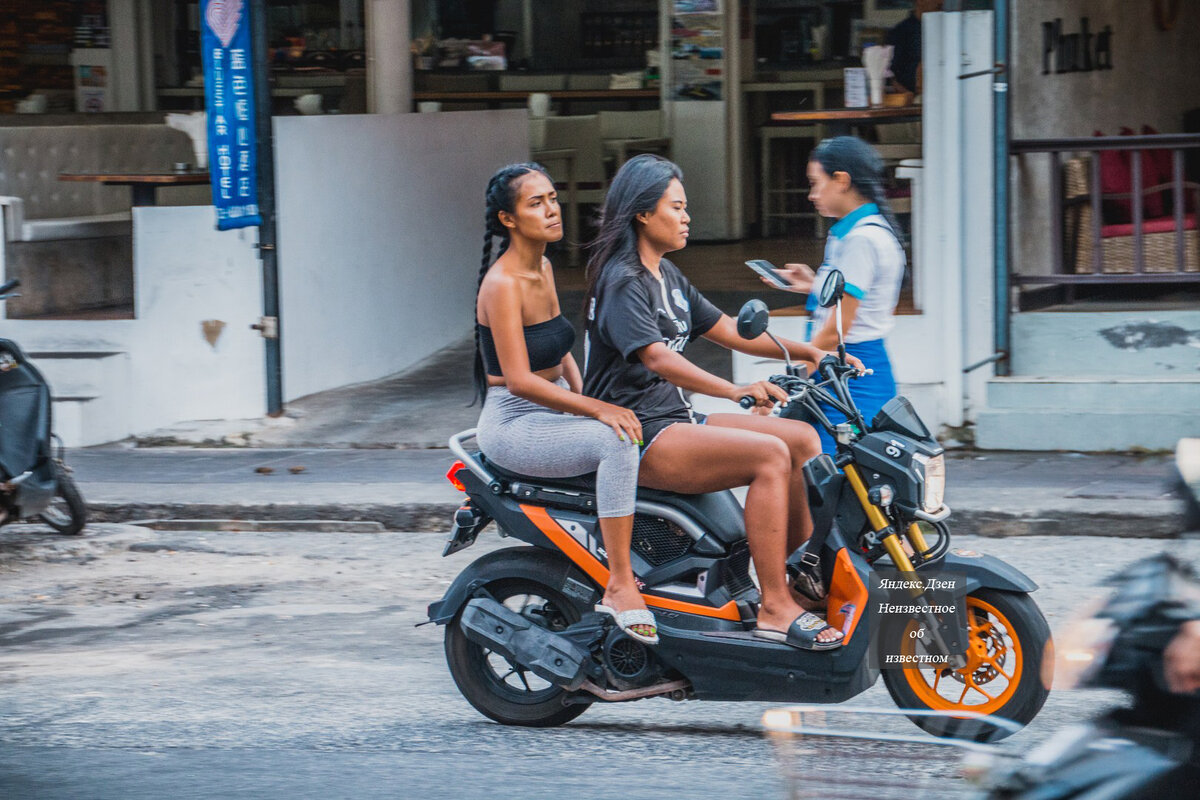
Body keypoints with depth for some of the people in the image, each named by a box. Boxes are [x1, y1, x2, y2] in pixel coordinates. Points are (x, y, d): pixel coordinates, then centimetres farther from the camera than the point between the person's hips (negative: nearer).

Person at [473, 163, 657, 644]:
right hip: (513, 425, -9)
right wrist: (596, 410, -29)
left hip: (553, 413, 9)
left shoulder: (544, 270, 11)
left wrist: (587, 399, 4)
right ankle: (619, 587, -28)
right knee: (618, 441, -31)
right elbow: (519, 380, -25)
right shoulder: (503, 284, -18)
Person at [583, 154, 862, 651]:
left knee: (803, 439, 0)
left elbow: (727, 330, 21)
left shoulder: (667, 276, 17)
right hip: (637, 434, -10)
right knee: (769, 455, -25)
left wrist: (808, 352, 11)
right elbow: (656, 357, -30)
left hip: (677, 420, 10)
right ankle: (774, 607, -26)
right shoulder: (621, 282, -14)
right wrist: (735, 391, -42)